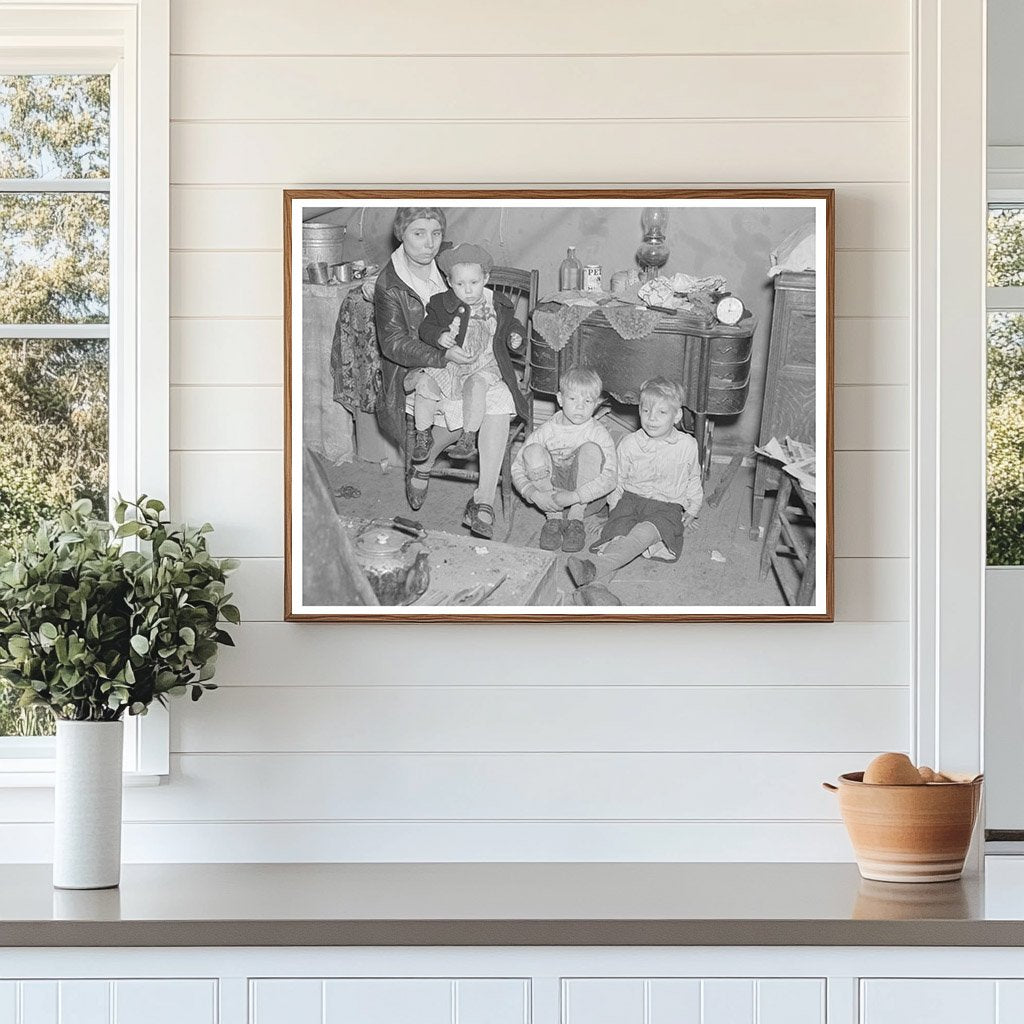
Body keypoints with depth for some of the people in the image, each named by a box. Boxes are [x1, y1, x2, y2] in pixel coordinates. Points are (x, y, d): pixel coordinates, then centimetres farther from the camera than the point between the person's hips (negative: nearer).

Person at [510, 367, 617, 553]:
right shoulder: (547, 431, -6)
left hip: (587, 498, -2)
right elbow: (517, 468, -5)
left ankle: (575, 519, -16)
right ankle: (553, 518, -13)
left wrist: (574, 496, -33)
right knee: (533, 451, -21)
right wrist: (533, 494, -24)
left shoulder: (599, 433, -12)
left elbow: (609, 478, -23)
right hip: (549, 495, 2)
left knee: (591, 449, -26)